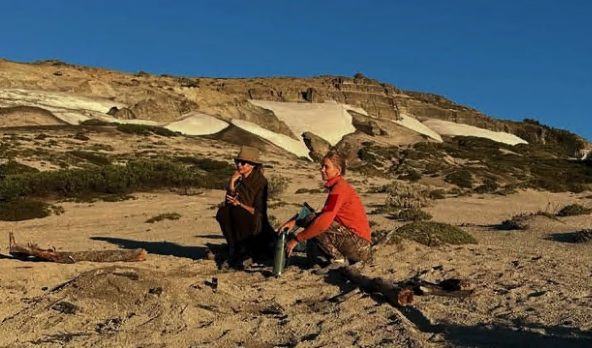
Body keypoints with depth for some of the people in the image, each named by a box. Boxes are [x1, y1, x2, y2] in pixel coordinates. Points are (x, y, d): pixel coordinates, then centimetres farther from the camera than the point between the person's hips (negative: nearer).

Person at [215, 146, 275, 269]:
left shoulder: (261, 182, -11)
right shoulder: (237, 179, 4)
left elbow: (258, 211, -13)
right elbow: (229, 203, -5)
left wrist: (240, 204, -24)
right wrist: (231, 182, -16)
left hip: (256, 223, -5)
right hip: (240, 220, 5)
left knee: (237, 211, -32)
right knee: (222, 212, -23)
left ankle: (244, 253, -20)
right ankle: (234, 250, -16)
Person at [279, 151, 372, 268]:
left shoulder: (340, 188, -15)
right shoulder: (336, 186, 15)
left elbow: (324, 221, -24)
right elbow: (324, 216, 13)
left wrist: (296, 239, -18)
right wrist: (295, 221, 1)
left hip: (360, 246, -9)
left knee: (312, 220, -13)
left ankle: (339, 259, -7)